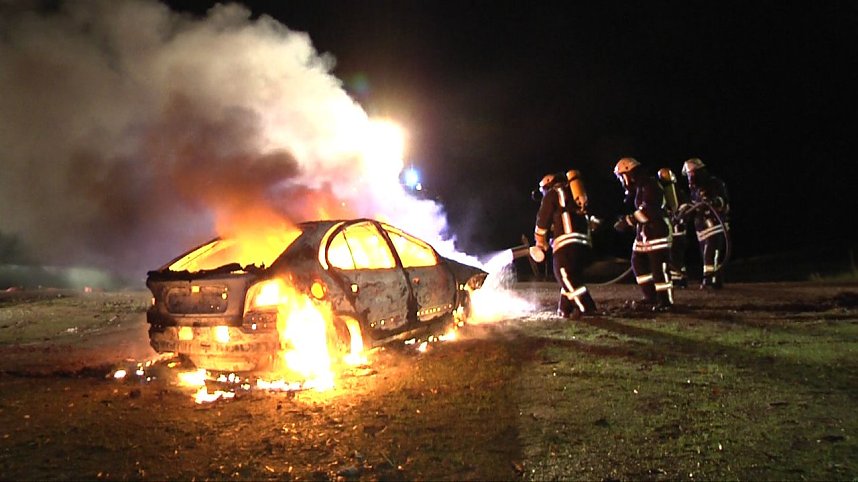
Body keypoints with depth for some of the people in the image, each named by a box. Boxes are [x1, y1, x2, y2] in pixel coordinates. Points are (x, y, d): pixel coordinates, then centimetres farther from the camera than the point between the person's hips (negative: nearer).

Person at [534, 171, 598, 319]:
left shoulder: (552, 193, 10)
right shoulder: (575, 196, 30)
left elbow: (543, 219, 10)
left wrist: (540, 242, 24)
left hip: (567, 241, -8)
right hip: (584, 241, 8)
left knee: (565, 275, -9)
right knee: (572, 275, 15)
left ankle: (586, 307, -17)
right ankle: (565, 308, 15)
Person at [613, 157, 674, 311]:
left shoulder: (650, 186, -17)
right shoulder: (638, 187, 15)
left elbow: (647, 211, -27)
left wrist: (628, 221, -24)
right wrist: (625, 219, 6)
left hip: (658, 232, -10)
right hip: (644, 233, 10)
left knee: (658, 267, -8)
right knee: (638, 263, 11)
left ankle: (665, 300, 2)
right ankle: (651, 297, 19)